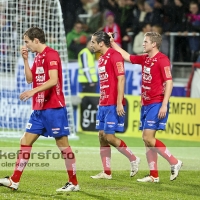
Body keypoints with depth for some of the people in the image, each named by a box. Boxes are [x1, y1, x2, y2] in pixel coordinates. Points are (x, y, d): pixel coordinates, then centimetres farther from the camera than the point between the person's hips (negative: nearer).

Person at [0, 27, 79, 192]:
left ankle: (73, 183, 5)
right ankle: (14, 181, 9)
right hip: (39, 109, 9)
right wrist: (25, 60, 8)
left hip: (54, 108, -9)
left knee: (62, 143, -3)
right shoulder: (38, 57, 14)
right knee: (26, 141, 7)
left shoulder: (51, 55, -14)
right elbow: (30, 79, 17)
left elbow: (53, 80, -24)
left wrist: (33, 91, -30)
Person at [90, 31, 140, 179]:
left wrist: (119, 103, -21)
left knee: (109, 137, -9)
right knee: (102, 136, 6)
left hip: (114, 105, -9)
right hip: (103, 104, 9)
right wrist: (101, 102, 18)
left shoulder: (115, 56, -13)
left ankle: (134, 159, 8)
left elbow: (121, 79, -18)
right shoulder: (102, 58, 15)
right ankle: (107, 172, 9)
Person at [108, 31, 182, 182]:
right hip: (146, 104, 9)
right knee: (147, 139, 7)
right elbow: (126, 56, 25)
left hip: (157, 104, -9)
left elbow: (169, 82, -16)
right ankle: (154, 175, 10)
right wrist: (112, 42, 23)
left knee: (148, 138, -14)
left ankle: (174, 163, -3)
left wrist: (164, 105, -21)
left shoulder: (162, 59, -12)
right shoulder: (144, 58, 11)